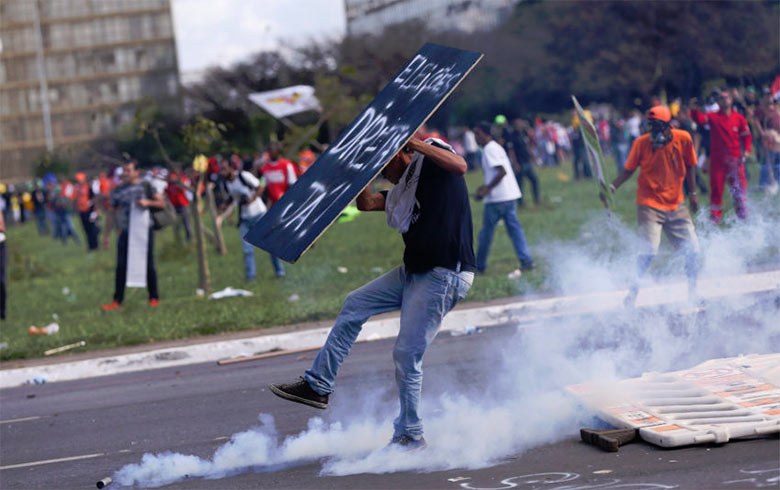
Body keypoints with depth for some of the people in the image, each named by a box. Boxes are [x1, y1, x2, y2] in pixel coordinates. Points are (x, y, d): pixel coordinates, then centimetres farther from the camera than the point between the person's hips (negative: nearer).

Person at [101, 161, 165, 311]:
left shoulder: (146, 187, 0)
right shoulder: (118, 190, 6)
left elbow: (162, 203, 1)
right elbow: (112, 214, 12)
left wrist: (147, 202, -17)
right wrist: (106, 235, 11)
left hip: (143, 231, -2)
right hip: (125, 232, 2)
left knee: (148, 265, 4)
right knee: (121, 267, -3)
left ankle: (154, 298, 15)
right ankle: (117, 301, 0)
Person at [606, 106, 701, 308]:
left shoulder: (683, 139, -6)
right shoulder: (642, 143, -11)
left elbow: (689, 166, 9)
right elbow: (628, 170, -4)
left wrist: (693, 193, 10)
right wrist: (612, 187, -18)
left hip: (676, 204, 3)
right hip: (649, 204, -3)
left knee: (692, 249, 1)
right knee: (649, 250, -19)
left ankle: (692, 291, 23)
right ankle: (633, 289, -2)